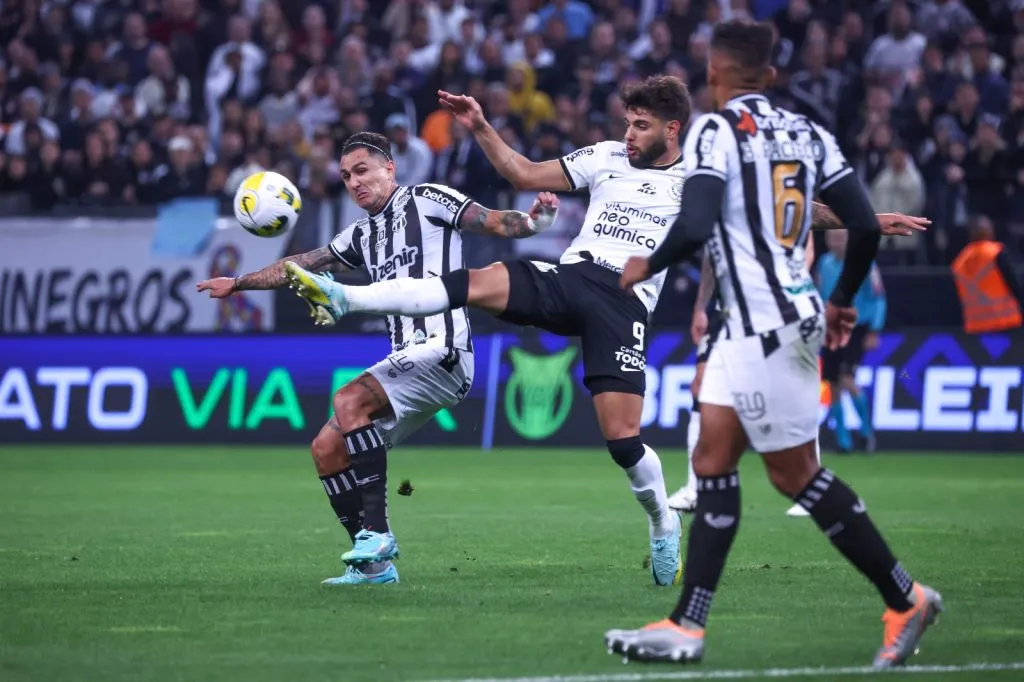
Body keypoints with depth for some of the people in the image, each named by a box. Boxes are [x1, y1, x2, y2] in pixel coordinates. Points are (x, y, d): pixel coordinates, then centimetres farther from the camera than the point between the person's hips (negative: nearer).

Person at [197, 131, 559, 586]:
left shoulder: (426, 200, 2)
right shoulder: (362, 235, 23)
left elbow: (495, 223, -5)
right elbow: (301, 266, 32)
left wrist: (531, 220, -25)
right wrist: (237, 283, 36)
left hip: (441, 352, -8)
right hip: (407, 364, 8)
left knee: (349, 400, -28)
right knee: (327, 448, 1)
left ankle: (376, 529, -26)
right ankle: (373, 563, 4)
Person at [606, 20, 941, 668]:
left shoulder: (716, 129, -9)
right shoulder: (807, 133, 12)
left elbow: (695, 228, -20)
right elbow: (867, 227, 8)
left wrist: (648, 266, -1)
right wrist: (843, 301, 22)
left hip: (765, 323, -8)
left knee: (796, 472, 0)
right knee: (713, 461, 8)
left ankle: (905, 598, 6)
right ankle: (687, 626, 6)